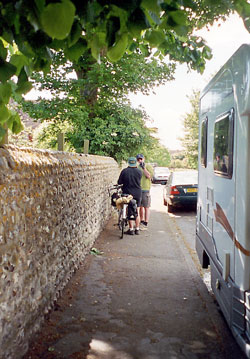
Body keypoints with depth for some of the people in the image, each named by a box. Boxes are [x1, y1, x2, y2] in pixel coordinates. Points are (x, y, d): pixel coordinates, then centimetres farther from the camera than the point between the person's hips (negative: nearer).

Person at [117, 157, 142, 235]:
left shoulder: (124, 171, -9)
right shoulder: (139, 172, -4)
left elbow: (119, 182, -4)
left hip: (128, 193, -2)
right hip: (138, 194, 2)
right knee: (137, 212, 11)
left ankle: (131, 229, 6)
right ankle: (137, 229, 14)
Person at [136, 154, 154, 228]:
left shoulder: (148, 166, -1)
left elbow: (149, 176, -15)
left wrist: (144, 168, -16)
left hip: (145, 189, -5)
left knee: (146, 207, -3)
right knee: (140, 207, 12)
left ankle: (146, 223, 0)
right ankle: (141, 221, 23)